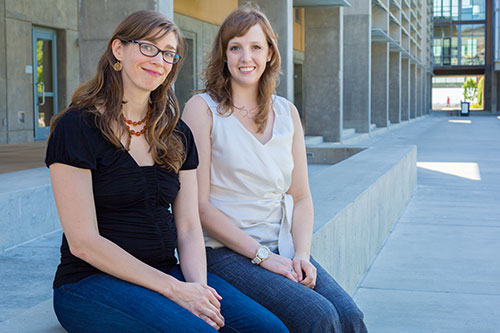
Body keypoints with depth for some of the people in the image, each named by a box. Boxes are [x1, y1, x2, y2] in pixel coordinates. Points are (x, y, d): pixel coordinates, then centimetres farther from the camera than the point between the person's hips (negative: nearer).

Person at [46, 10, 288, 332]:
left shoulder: (177, 134, 12)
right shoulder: (77, 127, -7)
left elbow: (188, 227, 8)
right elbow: (83, 242, -13)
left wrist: (198, 287, -12)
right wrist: (173, 289, -17)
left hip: (167, 273, 6)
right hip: (92, 282, -5)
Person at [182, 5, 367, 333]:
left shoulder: (286, 112, 13)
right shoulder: (202, 108, -3)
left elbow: (301, 197, 13)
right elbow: (199, 204, -9)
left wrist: (302, 254, -5)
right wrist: (261, 255, -14)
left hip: (282, 247, 5)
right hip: (225, 252, -4)